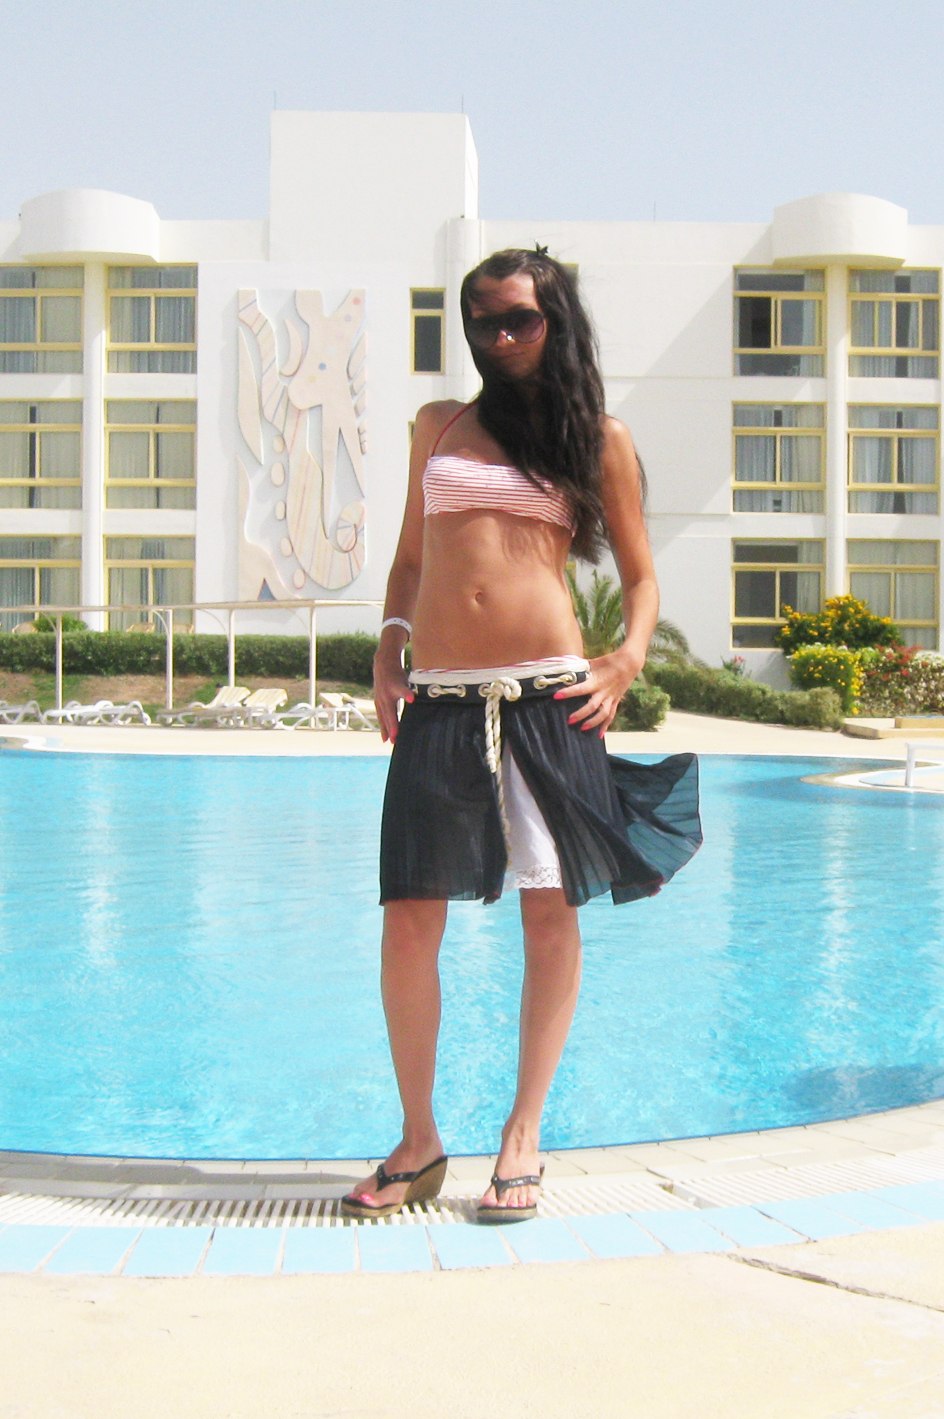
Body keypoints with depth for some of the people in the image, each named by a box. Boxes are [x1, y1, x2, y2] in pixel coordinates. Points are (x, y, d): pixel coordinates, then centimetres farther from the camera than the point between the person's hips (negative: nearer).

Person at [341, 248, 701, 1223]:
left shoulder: (599, 440, 10)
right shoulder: (439, 425, 17)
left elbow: (640, 574, 12)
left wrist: (630, 658, -6)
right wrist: (387, 649, 7)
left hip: (547, 696, -2)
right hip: (439, 702, 2)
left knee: (550, 910, 1)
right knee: (408, 919, -2)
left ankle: (523, 1139, 14)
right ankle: (418, 1143, 13)